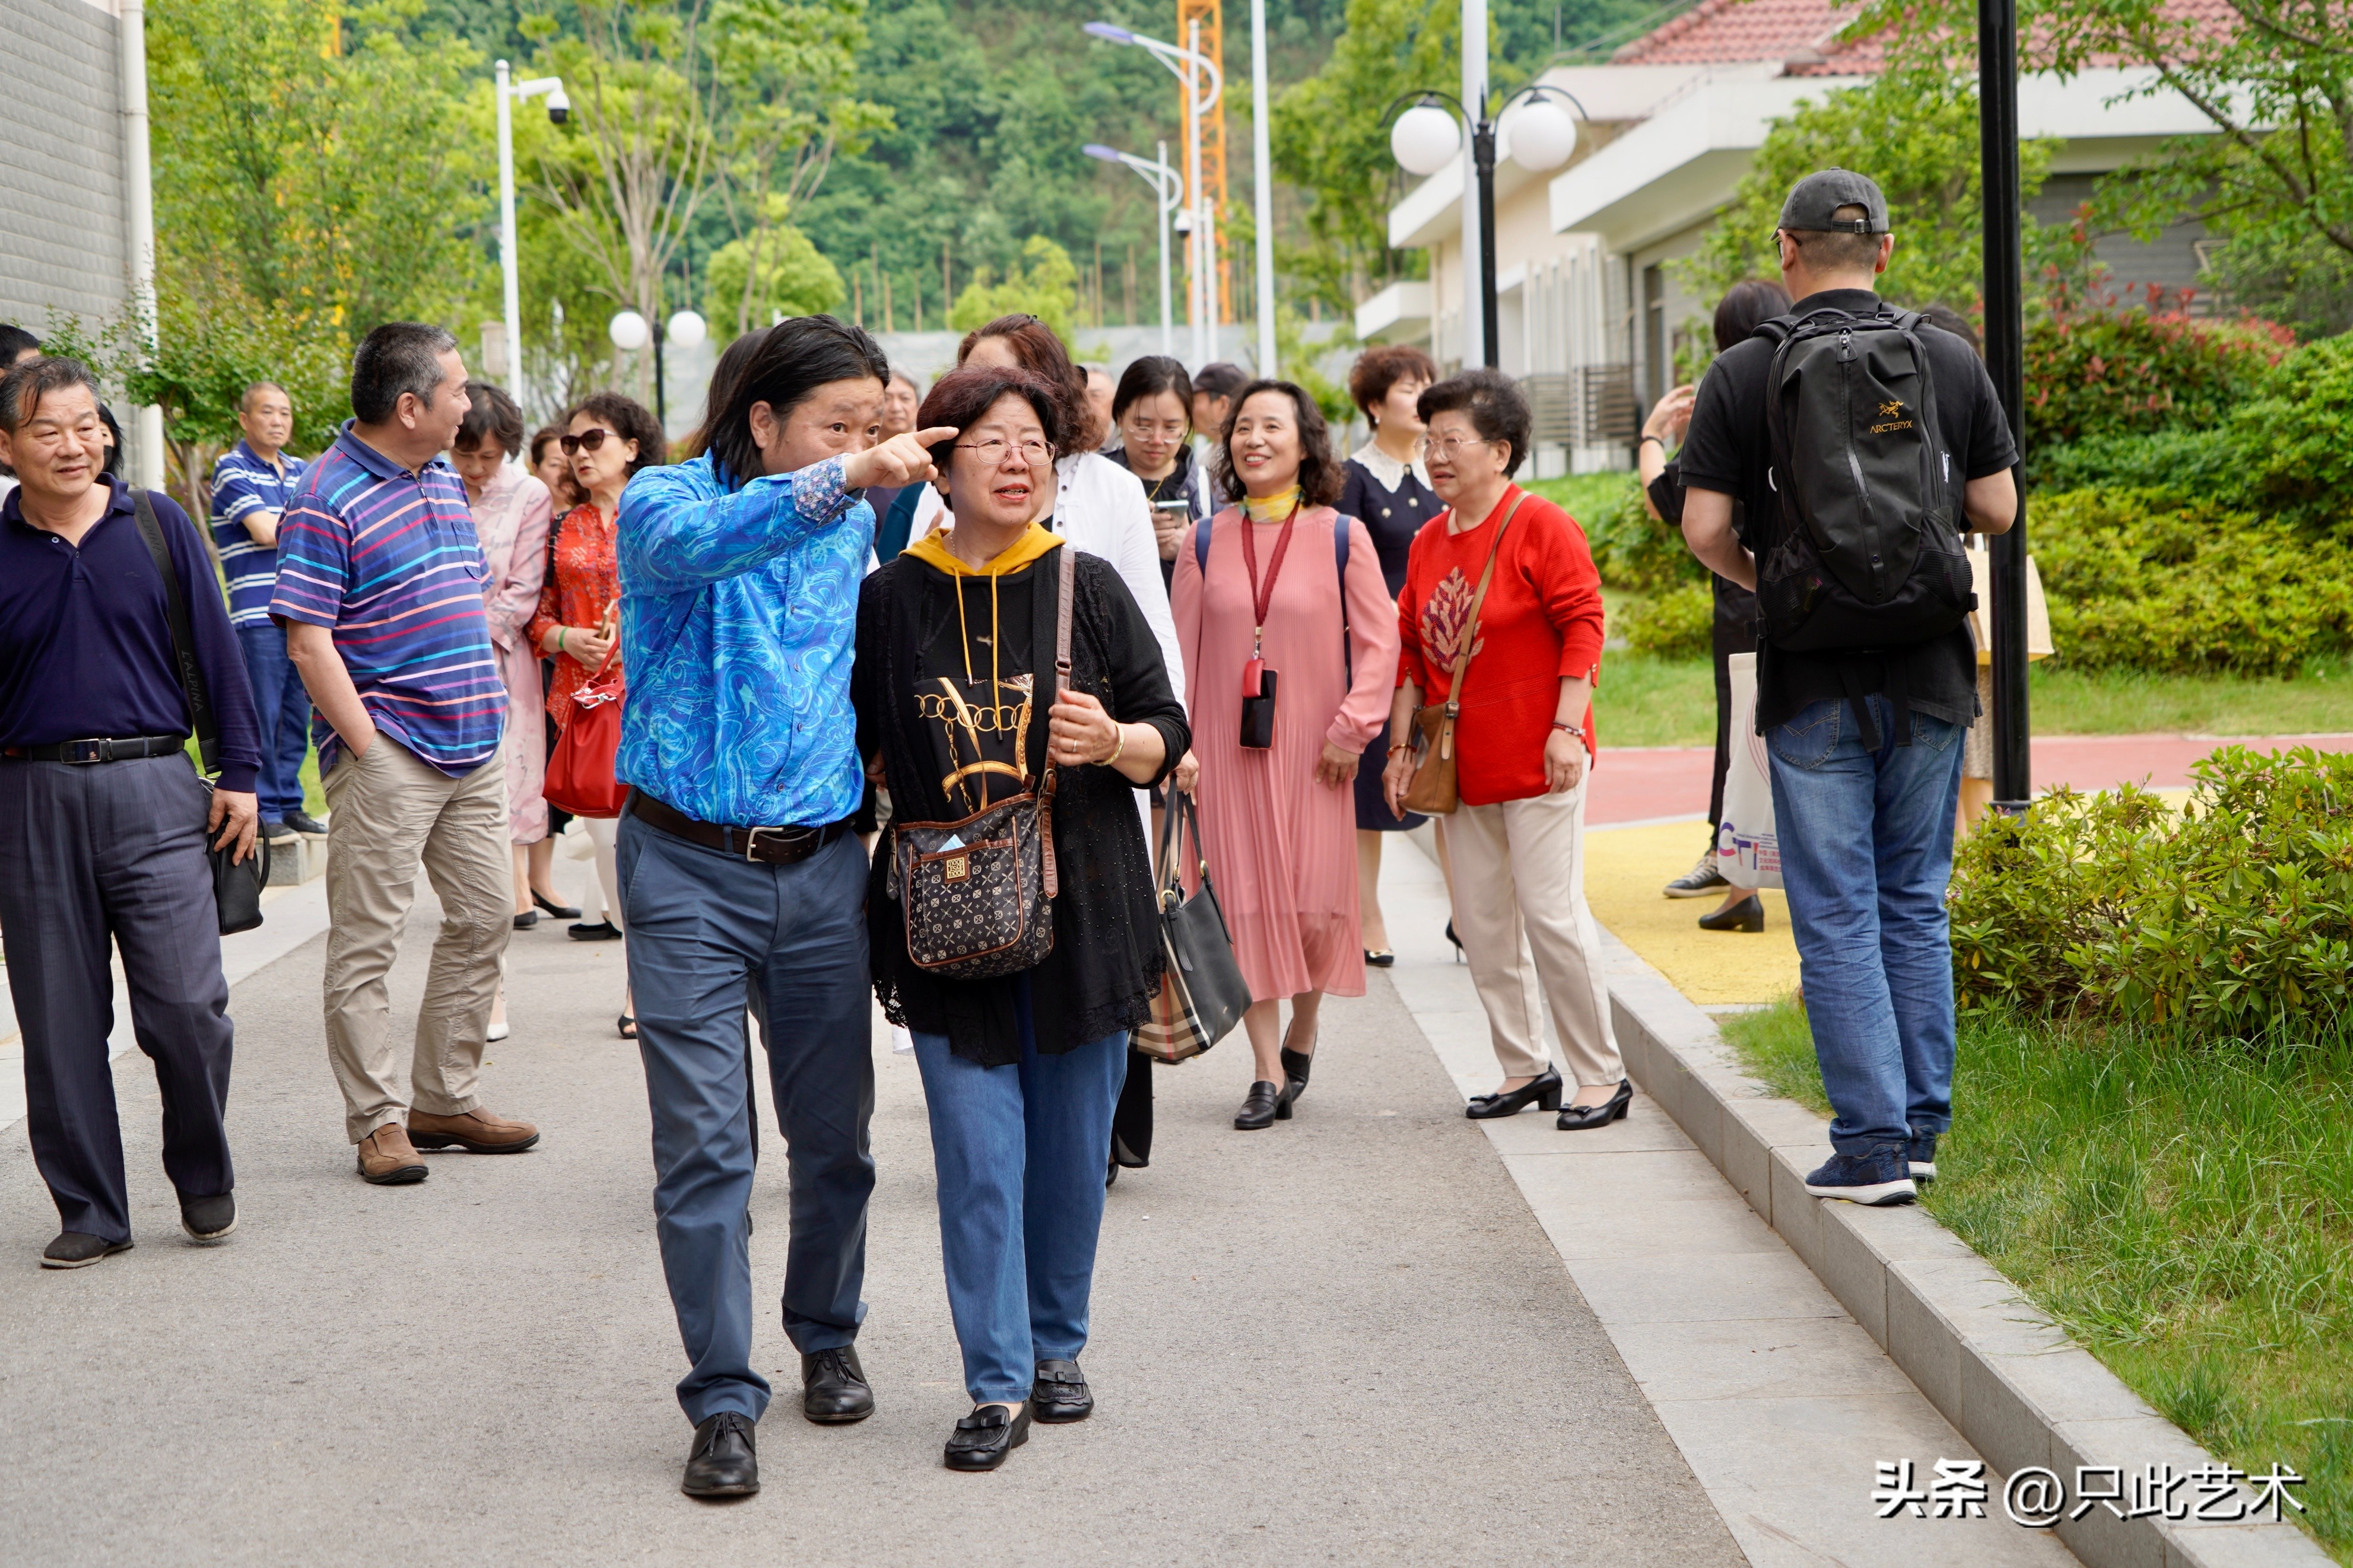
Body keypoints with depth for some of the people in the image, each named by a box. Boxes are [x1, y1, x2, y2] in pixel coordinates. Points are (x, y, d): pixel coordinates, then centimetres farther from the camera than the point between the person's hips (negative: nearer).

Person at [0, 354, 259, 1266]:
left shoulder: (158, 526, 5)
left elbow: (216, 651, 8)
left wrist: (240, 773, 4)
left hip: (153, 790, -1)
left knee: (186, 1006, -7)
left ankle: (203, 1177, 17)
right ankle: (90, 1210, 17)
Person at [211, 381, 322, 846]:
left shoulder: (302, 472, 18)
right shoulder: (233, 469, -3)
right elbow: (264, 532, -12)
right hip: (258, 612, -6)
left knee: (296, 715, 9)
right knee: (262, 716, -5)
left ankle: (289, 804, 17)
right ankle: (263, 810, 1)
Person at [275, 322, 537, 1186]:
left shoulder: (445, 479, 13)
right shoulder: (329, 501, -13)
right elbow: (309, 640, -16)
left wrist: (486, 709, 15)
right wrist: (367, 747, -17)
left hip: (473, 749, 8)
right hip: (389, 754, -8)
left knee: (484, 918, 10)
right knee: (365, 943, -2)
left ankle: (445, 1099, 21)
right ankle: (378, 1120, 3)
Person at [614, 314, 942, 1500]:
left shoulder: (859, 530, 10)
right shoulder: (667, 500, -6)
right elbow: (696, 543, -31)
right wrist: (839, 481, -42)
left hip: (822, 868, 4)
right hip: (689, 871, -4)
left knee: (835, 1134, 12)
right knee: (704, 1146, -5)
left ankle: (827, 1336, 33)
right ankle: (723, 1399, 3)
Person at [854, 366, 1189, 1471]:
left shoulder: (1089, 588, 2)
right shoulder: (890, 600, 1)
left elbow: (1169, 733, 4)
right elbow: (853, 749, 10)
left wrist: (1115, 743, -16)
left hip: (1084, 910, 1)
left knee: (1073, 1149, 8)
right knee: (978, 1153, -5)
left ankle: (1057, 1348, 27)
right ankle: (997, 1387, 3)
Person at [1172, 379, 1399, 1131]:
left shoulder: (1340, 536, 0)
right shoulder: (1203, 543, 5)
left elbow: (1380, 642, 0)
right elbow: (1180, 653, 8)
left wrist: (1351, 731, -8)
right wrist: (1180, 746, 2)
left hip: (1311, 749, -1)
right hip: (1228, 747, 1)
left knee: (1316, 902, -3)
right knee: (1246, 900, -1)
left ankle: (1302, 1031, 25)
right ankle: (1268, 1074, 4)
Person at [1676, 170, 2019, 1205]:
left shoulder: (1743, 374, -5)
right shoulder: (1950, 361, 1)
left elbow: (1703, 528, -9)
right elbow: (1997, 511, 4)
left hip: (1813, 683, -2)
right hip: (1930, 671, 3)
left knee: (1837, 917, 1)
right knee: (1916, 905, 14)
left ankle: (1871, 1147, -1)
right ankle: (1920, 1128, 16)